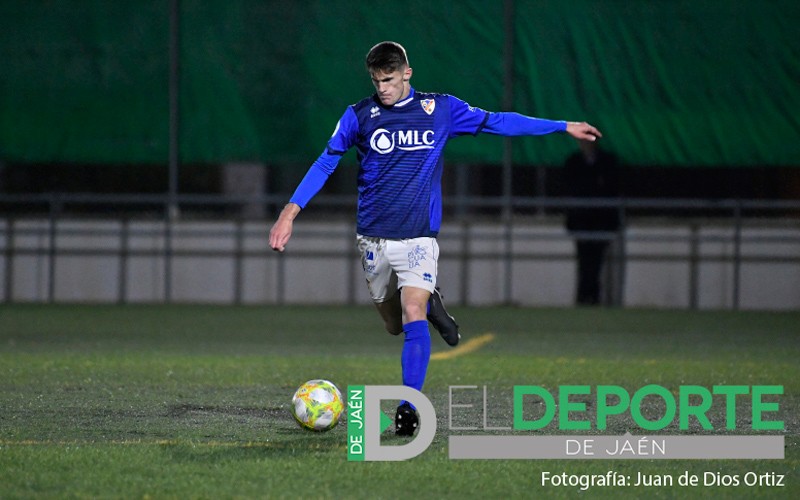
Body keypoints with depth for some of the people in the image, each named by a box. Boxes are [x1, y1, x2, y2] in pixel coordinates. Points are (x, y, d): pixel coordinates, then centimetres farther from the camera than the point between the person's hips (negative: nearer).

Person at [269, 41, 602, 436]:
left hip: (418, 236, -2)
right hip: (373, 236, 2)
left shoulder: (441, 110, -1)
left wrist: (563, 127, 8)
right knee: (393, 325, 9)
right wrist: (290, 211, -8)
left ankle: (409, 405, -15)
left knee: (412, 315, -19)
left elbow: (497, 122, 6)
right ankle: (430, 303, 40)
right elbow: (325, 163, 2)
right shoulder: (359, 115, -1)